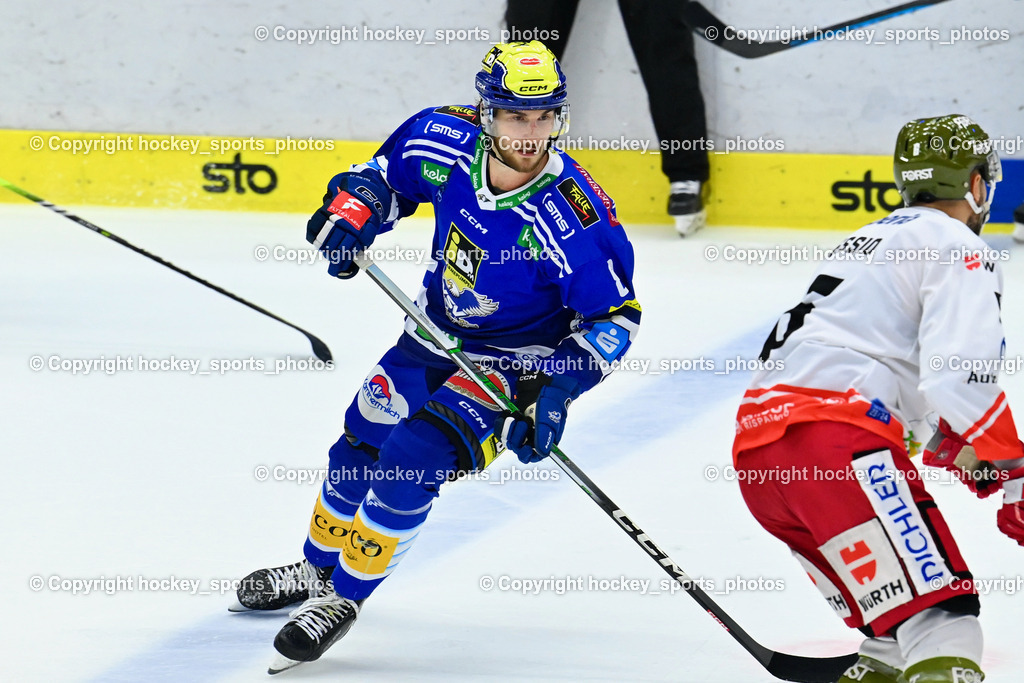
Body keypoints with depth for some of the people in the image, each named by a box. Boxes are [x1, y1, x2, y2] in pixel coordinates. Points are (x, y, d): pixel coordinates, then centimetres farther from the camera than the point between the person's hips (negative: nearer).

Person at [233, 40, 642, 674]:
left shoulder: (575, 216, -32)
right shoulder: (445, 141, -19)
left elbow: (613, 316, -21)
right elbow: (387, 172, 3)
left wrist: (557, 389, -30)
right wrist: (353, 209, -17)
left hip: (514, 360, -6)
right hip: (436, 334, 6)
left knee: (411, 459, -18)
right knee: (359, 448, 16)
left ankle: (343, 598, 2)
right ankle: (316, 571, 43)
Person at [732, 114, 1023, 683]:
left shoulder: (868, 240, 32)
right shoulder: (957, 248, 4)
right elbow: (958, 378, -11)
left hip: (758, 452, 9)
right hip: (833, 444, -9)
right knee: (939, 608, -19)